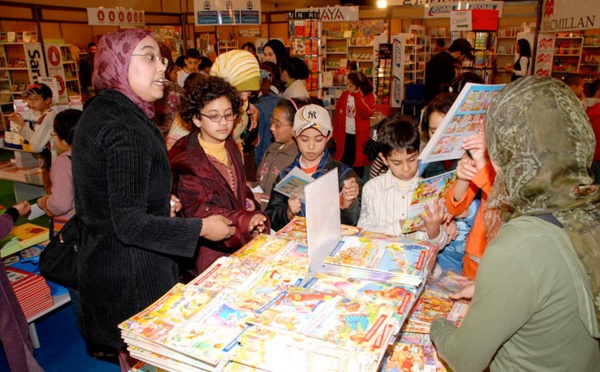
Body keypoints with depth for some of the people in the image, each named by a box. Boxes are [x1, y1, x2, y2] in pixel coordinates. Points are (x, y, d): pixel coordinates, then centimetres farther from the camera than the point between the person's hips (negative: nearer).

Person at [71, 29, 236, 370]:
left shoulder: (101, 111, 6)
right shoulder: (126, 129, -26)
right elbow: (130, 224, -28)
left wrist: (160, 199, 12)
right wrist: (202, 228, -20)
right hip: (132, 274, -9)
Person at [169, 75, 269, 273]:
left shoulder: (230, 146, 12)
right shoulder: (184, 158, -12)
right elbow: (199, 211, -22)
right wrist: (244, 221, -38)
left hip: (244, 242, 7)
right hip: (210, 251, -7)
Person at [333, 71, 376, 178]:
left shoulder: (369, 96, -7)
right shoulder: (345, 94, 2)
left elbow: (367, 113, -24)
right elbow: (337, 114, 6)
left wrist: (357, 95, -23)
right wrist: (336, 134, 4)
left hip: (359, 136, -2)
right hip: (344, 134, 3)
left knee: (358, 162, 8)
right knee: (343, 162, 10)